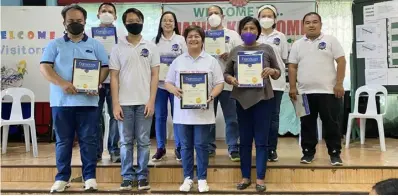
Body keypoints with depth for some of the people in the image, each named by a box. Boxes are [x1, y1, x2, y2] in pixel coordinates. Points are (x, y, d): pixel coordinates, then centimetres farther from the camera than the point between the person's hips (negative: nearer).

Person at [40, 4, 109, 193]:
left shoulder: (95, 45, 10)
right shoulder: (55, 44, 8)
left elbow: (105, 67, 6)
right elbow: (44, 67, -2)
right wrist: (62, 83, -18)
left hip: (87, 100, 0)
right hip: (61, 101, 0)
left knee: (88, 140, 3)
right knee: (63, 141, 7)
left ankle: (90, 177, 12)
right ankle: (62, 177, 17)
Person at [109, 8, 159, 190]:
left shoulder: (151, 47, 5)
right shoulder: (118, 48, 4)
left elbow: (155, 75, 3)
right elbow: (114, 77, 2)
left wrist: (151, 101, -5)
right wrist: (115, 104, -5)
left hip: (144, 102, 0)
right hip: (124, 103, 0)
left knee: (143, 141, 5)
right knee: (126, 142, 6)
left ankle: (142, 176, 15)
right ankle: (127, 176, 15)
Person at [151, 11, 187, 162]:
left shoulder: (181, 40, 4)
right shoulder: (155, 41, 9)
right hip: (159, 83, 2)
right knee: (160, 116, 6)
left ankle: (178, 147, 15)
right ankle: (160, 148, 18)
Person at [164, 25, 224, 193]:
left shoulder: (211, 61, 5)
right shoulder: (178, 61, 8)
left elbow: (219, 84, 2)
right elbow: (168, 83, 8)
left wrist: (211, 96, -16)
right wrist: (174, 90, -15)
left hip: (203, 112, -1)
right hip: (183, 112, 2)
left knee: (201, 145, 3)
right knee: (186, 146, 8)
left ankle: (202, 179, 15)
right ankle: (187, 178, 20)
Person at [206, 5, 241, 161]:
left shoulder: (232, 35, 7)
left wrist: (229, 57, -15)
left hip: (228, 83, -2)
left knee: (231, 118, -1)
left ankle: (233, 149, 5)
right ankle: (209, 147, 18)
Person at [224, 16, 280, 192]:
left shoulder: (267, 49, 4)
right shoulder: (235, 51, 8)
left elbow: (278, 73, 8)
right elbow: (226, 73, 11)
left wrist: (271, 71, -14)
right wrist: (231, 79, -11)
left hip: (263, 98, -2)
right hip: (242, 99, 2)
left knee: (261, 140, 2)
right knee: (245, 140, 9)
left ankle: (260, 178, 12)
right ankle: (245, 177, 19)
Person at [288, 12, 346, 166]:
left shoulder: (330, 41, 3)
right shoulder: (297, 45, 11)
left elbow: (341, 61, -2)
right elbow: (292, 67, 10)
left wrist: (339, 84, -9)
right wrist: (292, 87, 2)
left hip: (329, 91, -2)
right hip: (305, 92, 3)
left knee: (332, 124, 2)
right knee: (307, 124, 8)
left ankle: (335, 153, 11)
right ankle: (308, 152, 18)